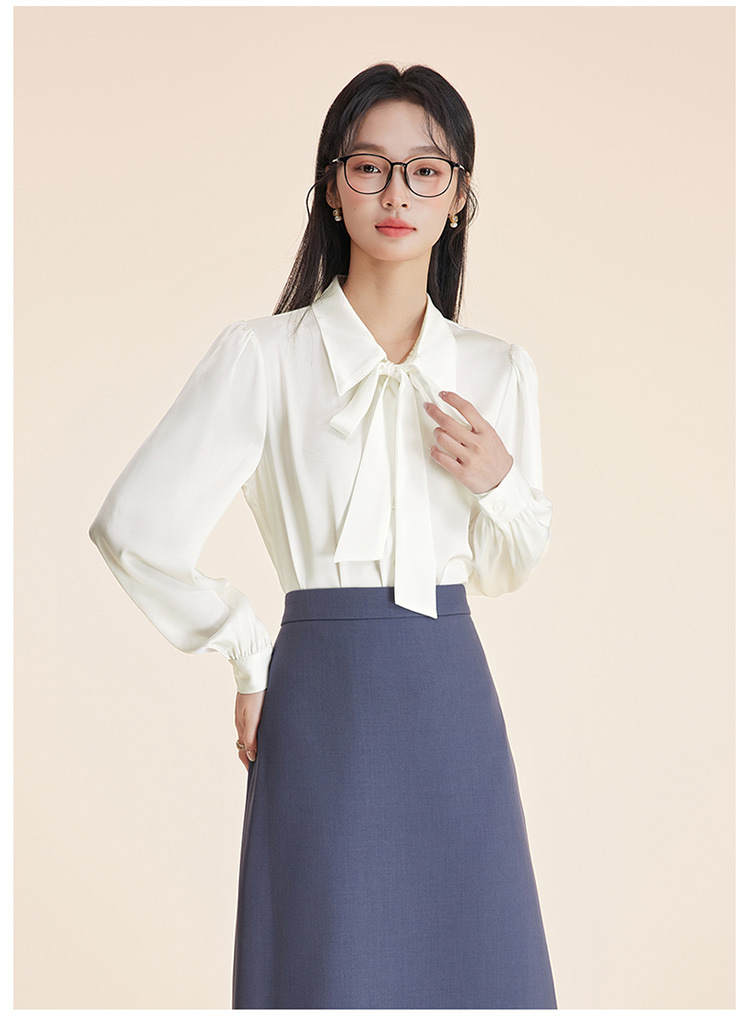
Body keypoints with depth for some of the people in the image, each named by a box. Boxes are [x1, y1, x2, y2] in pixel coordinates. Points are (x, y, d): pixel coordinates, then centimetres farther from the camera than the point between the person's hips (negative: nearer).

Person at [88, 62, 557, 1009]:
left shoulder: (500, 370, 8)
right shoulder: (262, 355, -4)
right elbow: (135, 528, -6)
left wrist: (500, 483, -4)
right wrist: (251, 656, -1)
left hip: (453, 696, 4)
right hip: (326, 692, -4)